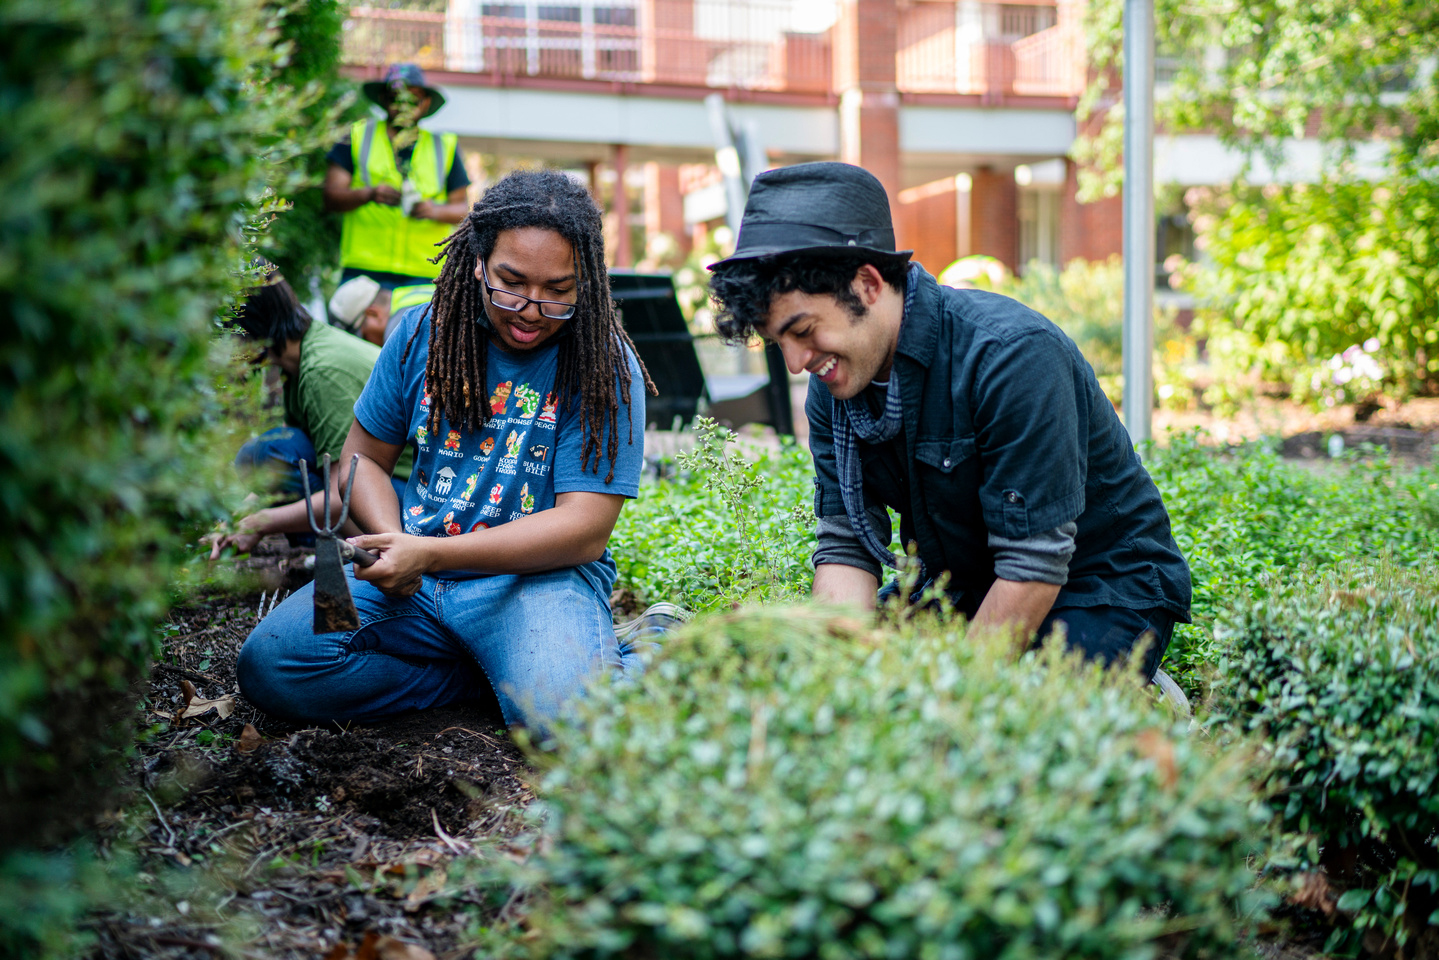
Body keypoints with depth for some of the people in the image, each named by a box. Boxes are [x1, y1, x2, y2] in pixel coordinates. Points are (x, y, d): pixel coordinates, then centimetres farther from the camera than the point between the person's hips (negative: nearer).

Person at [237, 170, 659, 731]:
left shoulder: (605, 367, -8)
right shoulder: (423, 332, 4)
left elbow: (585, 528, -14)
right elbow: (364, 457, 15)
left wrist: (430, 554, -22)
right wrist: (392, 542, -8)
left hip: (539, 576, -5)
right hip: (413, 573, 5)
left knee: (564, 709, -37)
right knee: (269, 666, -19)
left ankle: (643, 651, -2)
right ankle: (497, 674, -9)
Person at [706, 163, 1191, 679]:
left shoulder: (1014, 355, -28)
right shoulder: (832, 388, -5)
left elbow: (1035, 568, -28)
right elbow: (845, 548, -5)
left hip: (1104, 591, -6)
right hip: (964, 587, 6)